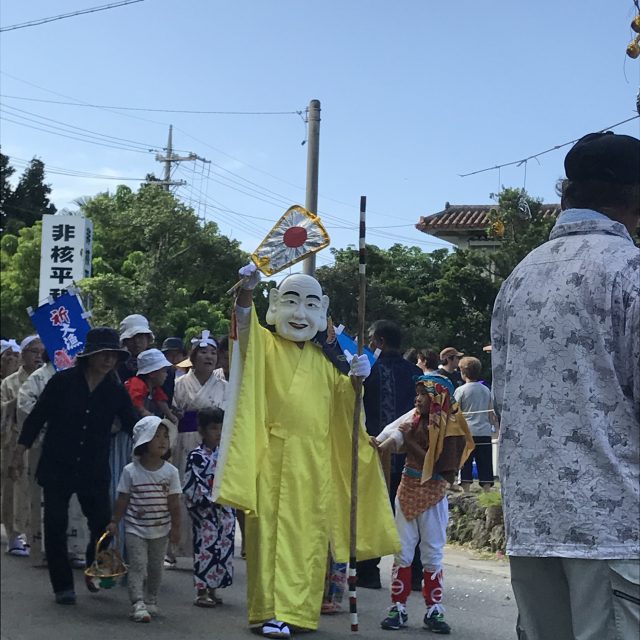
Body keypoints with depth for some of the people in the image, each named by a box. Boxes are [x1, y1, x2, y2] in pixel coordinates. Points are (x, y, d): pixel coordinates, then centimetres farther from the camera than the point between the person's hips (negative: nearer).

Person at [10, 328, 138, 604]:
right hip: (56, 467, -2)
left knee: (103, 524, -1)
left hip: (94, 471, 2)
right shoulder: (62, 382, -8)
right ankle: (63, 586, 16)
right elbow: (36, 418, -2)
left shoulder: (116, 392, -1)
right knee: (55, 526, 1)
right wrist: (19, 453, -2)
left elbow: (133, 425, 1)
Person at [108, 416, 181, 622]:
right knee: (138, 565, -9)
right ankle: (138, 605, -10)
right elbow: (122, 500, -2)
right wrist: (114, 522, -2)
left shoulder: (170, 471, -3)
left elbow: (173, 502, -1)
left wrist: (175, 527, -1)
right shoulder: (130, 471, -8)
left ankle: (151, 601, 27)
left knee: (155, 567, 12)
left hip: (160, 530, 3)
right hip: (135, 529, -3)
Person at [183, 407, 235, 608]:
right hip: (204, 511, -6)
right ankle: (201, 591, 3)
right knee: (205, 549, -4)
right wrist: (211, 499, -15)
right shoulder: (196, 456, -8)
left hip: (224, 510, 6)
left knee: (223, 548, 8)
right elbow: (192, 486, -12)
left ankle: (213, 589, 19)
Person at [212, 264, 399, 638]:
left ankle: (296, 609, 12)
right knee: (271, 531, -3)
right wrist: (246, 295, -41)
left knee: (307, 535, 5)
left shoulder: (322, 360, 15)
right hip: (275, 456, -4)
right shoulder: (265, 345, 0)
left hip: (315, 461, 4)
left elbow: (340, 399, 24)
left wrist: (355, 378, 2)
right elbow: (246, 330, -22)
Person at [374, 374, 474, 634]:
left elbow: (438, 466, -15)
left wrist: (410, 443, -14)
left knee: (432, 554, 6)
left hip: (433, 496, -3)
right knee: (402, 551, 7)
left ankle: (434, 610, 14)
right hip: (407, 491, 4)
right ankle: (398, 607, 14)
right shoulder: (415, 418, 3)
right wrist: (380, 443, -34)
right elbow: (396, 432, -14)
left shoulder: (450, 427, -9)